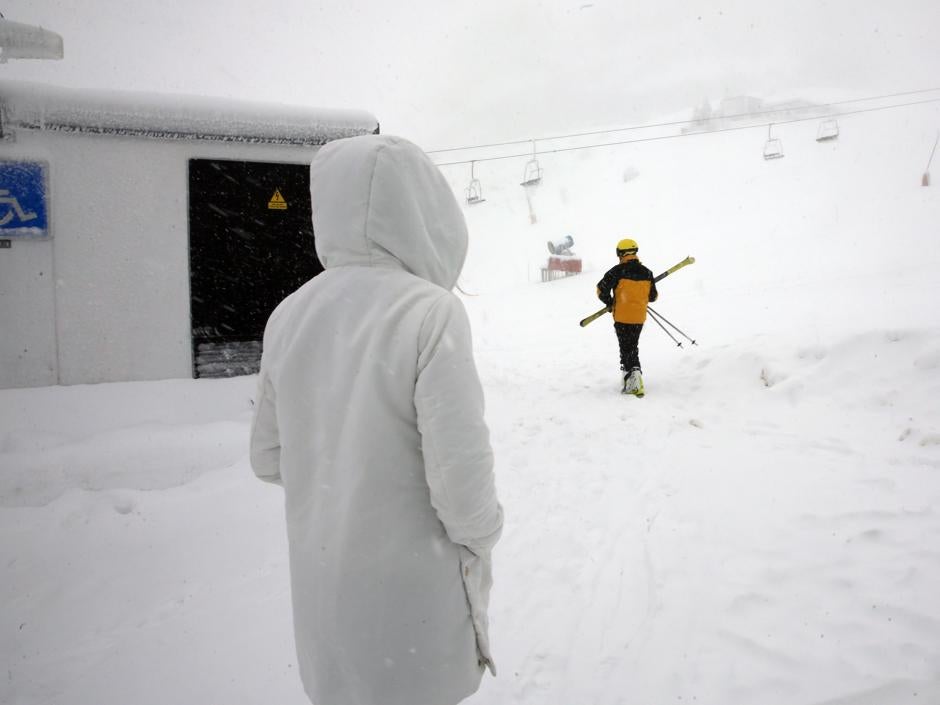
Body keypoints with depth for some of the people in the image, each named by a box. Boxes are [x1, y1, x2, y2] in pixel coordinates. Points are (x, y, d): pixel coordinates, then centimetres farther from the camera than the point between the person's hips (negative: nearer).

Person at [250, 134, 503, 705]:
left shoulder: (289, 316, -4)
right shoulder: (430, 311, -22)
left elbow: (269, 458, 3)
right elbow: (460, 471, -23)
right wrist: (479, 539, -4)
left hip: (321, 583, 5)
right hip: (411, 582, -5)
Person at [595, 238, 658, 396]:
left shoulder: (618, 271, -12)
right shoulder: (646, 272, 3)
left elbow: (601, 289, -11)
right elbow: (653, 296, 10)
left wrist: (609, 303, 6)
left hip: (622, 317, -5)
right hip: (639, 317, 5)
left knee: (626, 349, 1)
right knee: (633, 347, 20)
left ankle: (633, 377, -10)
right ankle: (632, 374, 25)